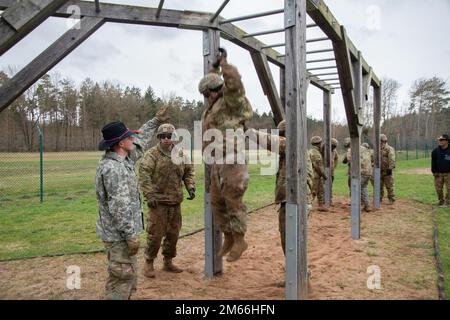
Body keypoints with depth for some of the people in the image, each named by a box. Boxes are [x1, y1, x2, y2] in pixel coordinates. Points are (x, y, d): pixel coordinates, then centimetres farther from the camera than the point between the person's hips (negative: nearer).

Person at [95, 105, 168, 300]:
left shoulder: (122, 159, 6)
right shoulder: (113, 168, -25)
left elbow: (140, 142, 22)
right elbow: (119, 207, -27)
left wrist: (155, 121, 27)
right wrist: (131, 236, -23)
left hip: (121, 233, 10)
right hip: (119, 235, -10)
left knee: (129, 276, 20)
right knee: (122, 278, 0)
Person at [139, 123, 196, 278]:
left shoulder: (180, 154, 8)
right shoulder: (152, 154, -9)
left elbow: (189, 171, 17)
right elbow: (144, 174, -16)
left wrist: (191, 187, 4)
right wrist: (149, 195, -22)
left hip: (175, 201, 6)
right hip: (158, 201, -6)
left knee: (173, 233, 13)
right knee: (155, 233, -2)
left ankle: (168, 262, 29)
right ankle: (149, 263, 16)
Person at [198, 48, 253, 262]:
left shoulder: (231, 101, -4)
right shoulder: (212, 108, 20)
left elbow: (233, 82, -22)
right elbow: (210, 84, 39)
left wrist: (223, 61, -8)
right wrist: (214, 67, 35)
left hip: (231, 160, -9)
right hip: (217, 162, 9)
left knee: (233, 201, -5)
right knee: (217, 202, 11)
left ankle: (239, 241, 5)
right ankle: (228, 238, 21)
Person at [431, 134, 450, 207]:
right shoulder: (435, 151, 1)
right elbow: (433, 162, 6)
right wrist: (434, 172, 1)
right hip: (438, 173, 2)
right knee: (438, 188, 5)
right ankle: (441, 201, 20)